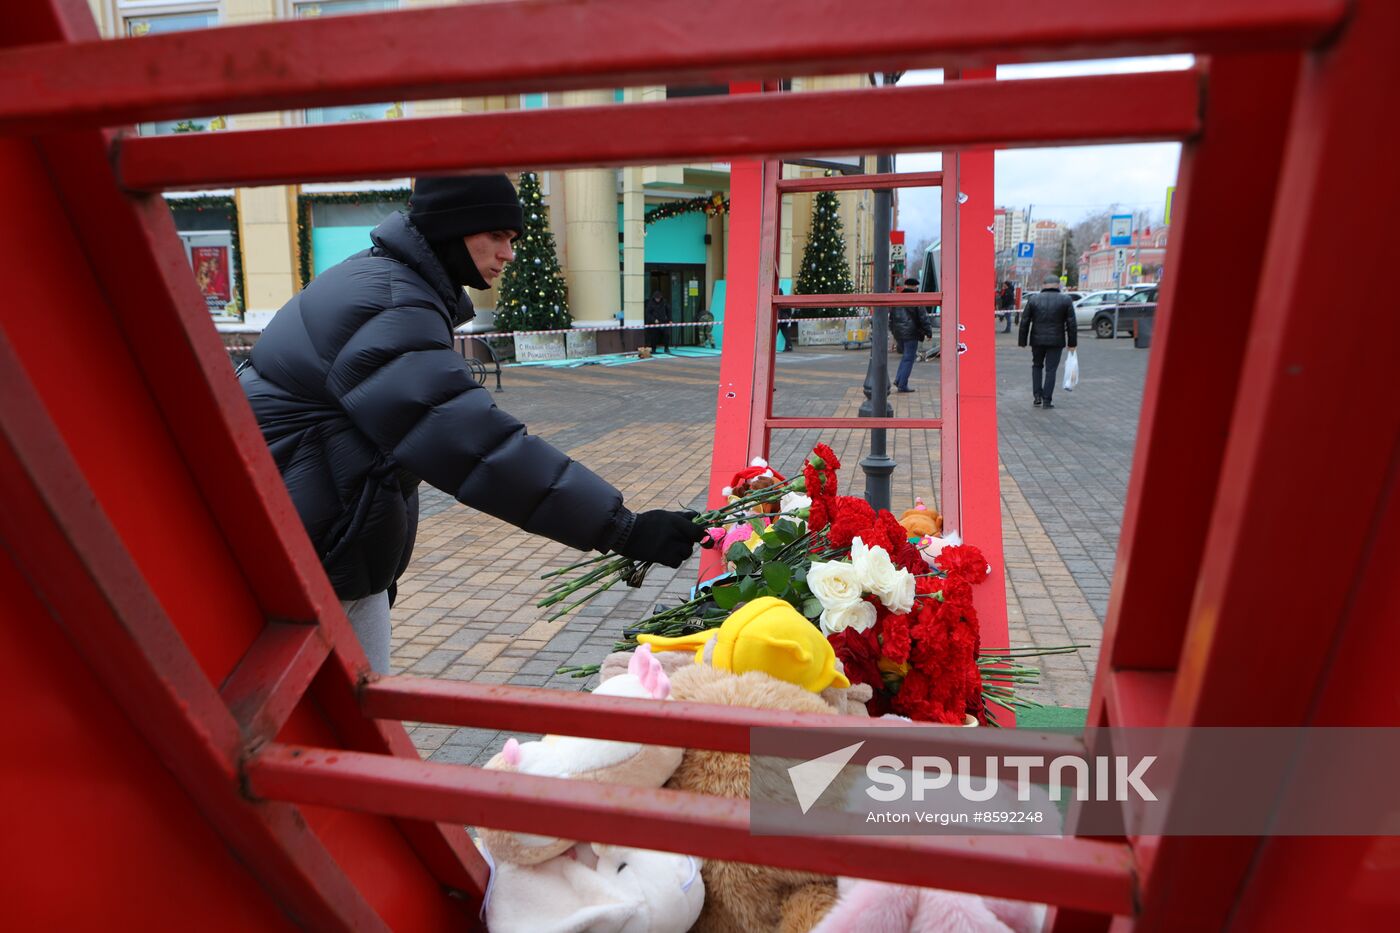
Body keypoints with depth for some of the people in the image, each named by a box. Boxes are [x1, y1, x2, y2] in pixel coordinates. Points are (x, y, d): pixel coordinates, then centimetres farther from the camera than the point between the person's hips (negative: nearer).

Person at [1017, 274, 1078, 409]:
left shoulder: (1033, 299, 1)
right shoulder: (1065, 300, -1)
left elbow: (1025, 322, 1)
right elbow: (1071, 324, -3)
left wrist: (1022, 341, 7)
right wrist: (1072, 343, 3)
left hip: (1037, 340, 1)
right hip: (1056, 341, -1)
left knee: (1037, 366, 19)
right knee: (1051, 370, 4)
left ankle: (1037, 396, 10)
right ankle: (1046, 400, 2)